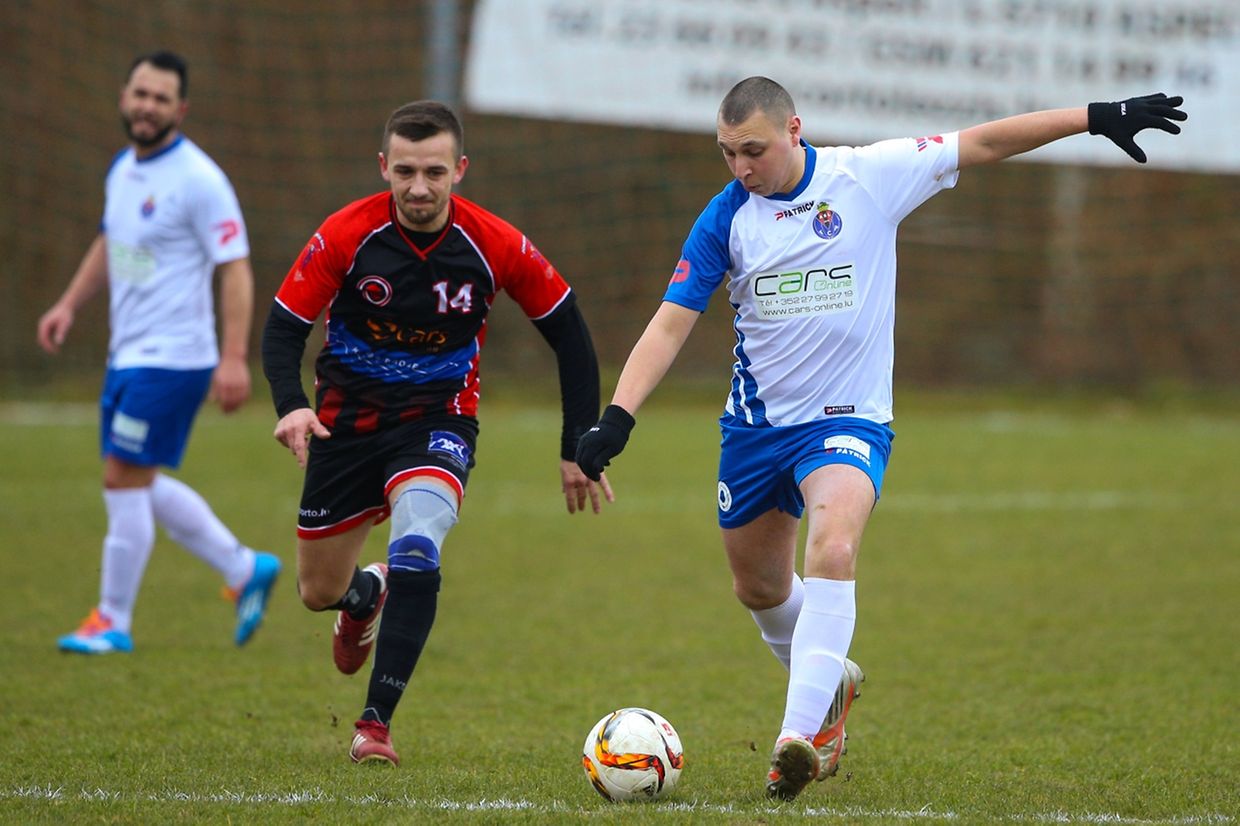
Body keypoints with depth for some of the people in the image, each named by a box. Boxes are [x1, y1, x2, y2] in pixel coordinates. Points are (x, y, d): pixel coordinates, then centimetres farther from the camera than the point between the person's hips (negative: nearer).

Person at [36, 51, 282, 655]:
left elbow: (235, 268, -17)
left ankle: (112, 622, 5)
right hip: (128, 354, 9)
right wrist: (70, 304, 15)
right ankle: (245, 570, 25)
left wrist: (234, 357, -24)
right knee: (138, 486, 13)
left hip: (172, 359, -9)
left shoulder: (198, 180, -16)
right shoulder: (123, 168, 10)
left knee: (124, 481, -6)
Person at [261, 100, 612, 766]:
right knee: (319, 592, 11)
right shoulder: (346, 236, -17)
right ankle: (365, 595, 50)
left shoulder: (496, 246, -16)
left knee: (416, 546, -30)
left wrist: (579, 449, -2)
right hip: (348, 415, 2)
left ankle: (376, 722, -24)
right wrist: (290, 406, -32)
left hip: (438, 418, -2)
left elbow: (567, 331, -2)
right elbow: (283, 328, -11)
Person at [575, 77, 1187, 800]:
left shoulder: (870, 177, -9)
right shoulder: (727, 217, -5)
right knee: (759, 588, 15)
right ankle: (831, 682, 46)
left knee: (833, 551, -29)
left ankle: (803, 735, -34)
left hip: (849, 417, -4)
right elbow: (671, 324, -6)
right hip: (757, 423, 4)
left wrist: (1098, 117, -4)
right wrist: (618, 416, -18)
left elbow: (979, 145, -3)